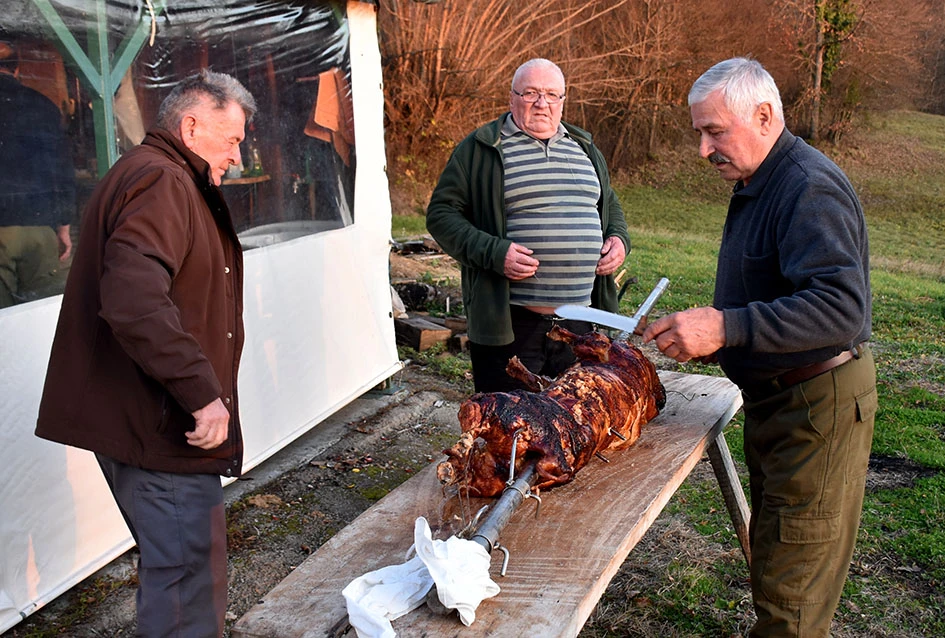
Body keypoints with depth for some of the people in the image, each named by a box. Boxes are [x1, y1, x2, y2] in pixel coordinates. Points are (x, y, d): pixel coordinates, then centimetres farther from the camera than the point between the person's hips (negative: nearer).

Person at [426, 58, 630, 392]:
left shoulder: (584, 148, 17)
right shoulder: (479, 148, 0)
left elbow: (610, 206, 29)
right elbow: (441, 213, -4)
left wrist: (619, 238, 7)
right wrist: (493, 252, -18)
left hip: (579, 322, 5)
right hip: (509, 324, -5)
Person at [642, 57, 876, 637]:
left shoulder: (809, 188, -20)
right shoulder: (758, 185, 13)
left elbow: (842, 308, -33)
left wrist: (726, 327, -37)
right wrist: (708, 339, 11)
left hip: (817, 407, -10)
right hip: (776, 399, 10)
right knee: (772, 554, 22)